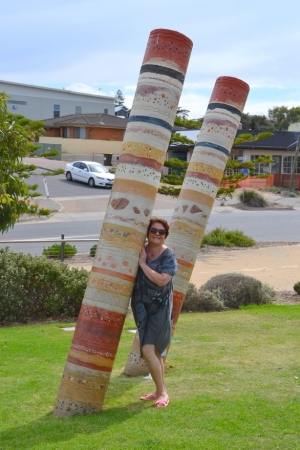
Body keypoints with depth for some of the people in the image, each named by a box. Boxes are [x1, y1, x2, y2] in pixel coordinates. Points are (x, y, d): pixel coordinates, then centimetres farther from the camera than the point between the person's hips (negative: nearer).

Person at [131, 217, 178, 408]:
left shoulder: (169, 255, -11)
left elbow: (162, 280, -24)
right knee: (155, 351, 16)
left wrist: (143, 264, -19)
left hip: (160, 308, -5)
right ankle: (161, 391, 29)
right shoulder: (139, 252, 1)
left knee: (148, 350, -14)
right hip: (142, 307, 5)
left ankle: (162, 392, 0)